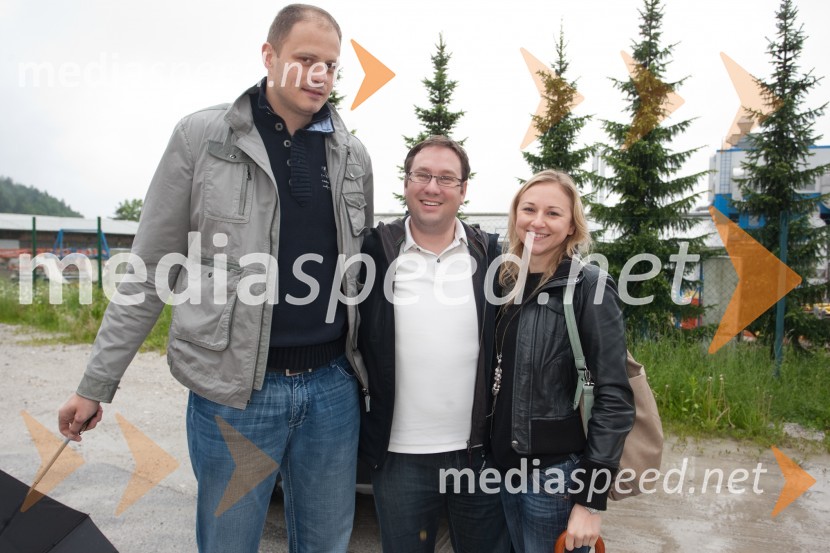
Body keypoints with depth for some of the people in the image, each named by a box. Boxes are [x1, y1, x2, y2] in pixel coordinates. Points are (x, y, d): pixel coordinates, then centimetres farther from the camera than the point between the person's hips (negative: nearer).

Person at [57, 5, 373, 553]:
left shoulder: (354, 155, 6)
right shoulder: (201, 136, -3)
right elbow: (149, 272, 1)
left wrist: (366, 372, 13)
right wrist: (97, 383, 1)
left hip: (333, 385, 3)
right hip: (234, 387, -3)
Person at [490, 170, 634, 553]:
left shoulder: (589, 288, -12)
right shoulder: (505, 283, 5)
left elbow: (614, 399, -14)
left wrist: (591, 498, -16)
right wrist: (491, 457, 11)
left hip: (556, 476, -5)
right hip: (505, 467, 5)